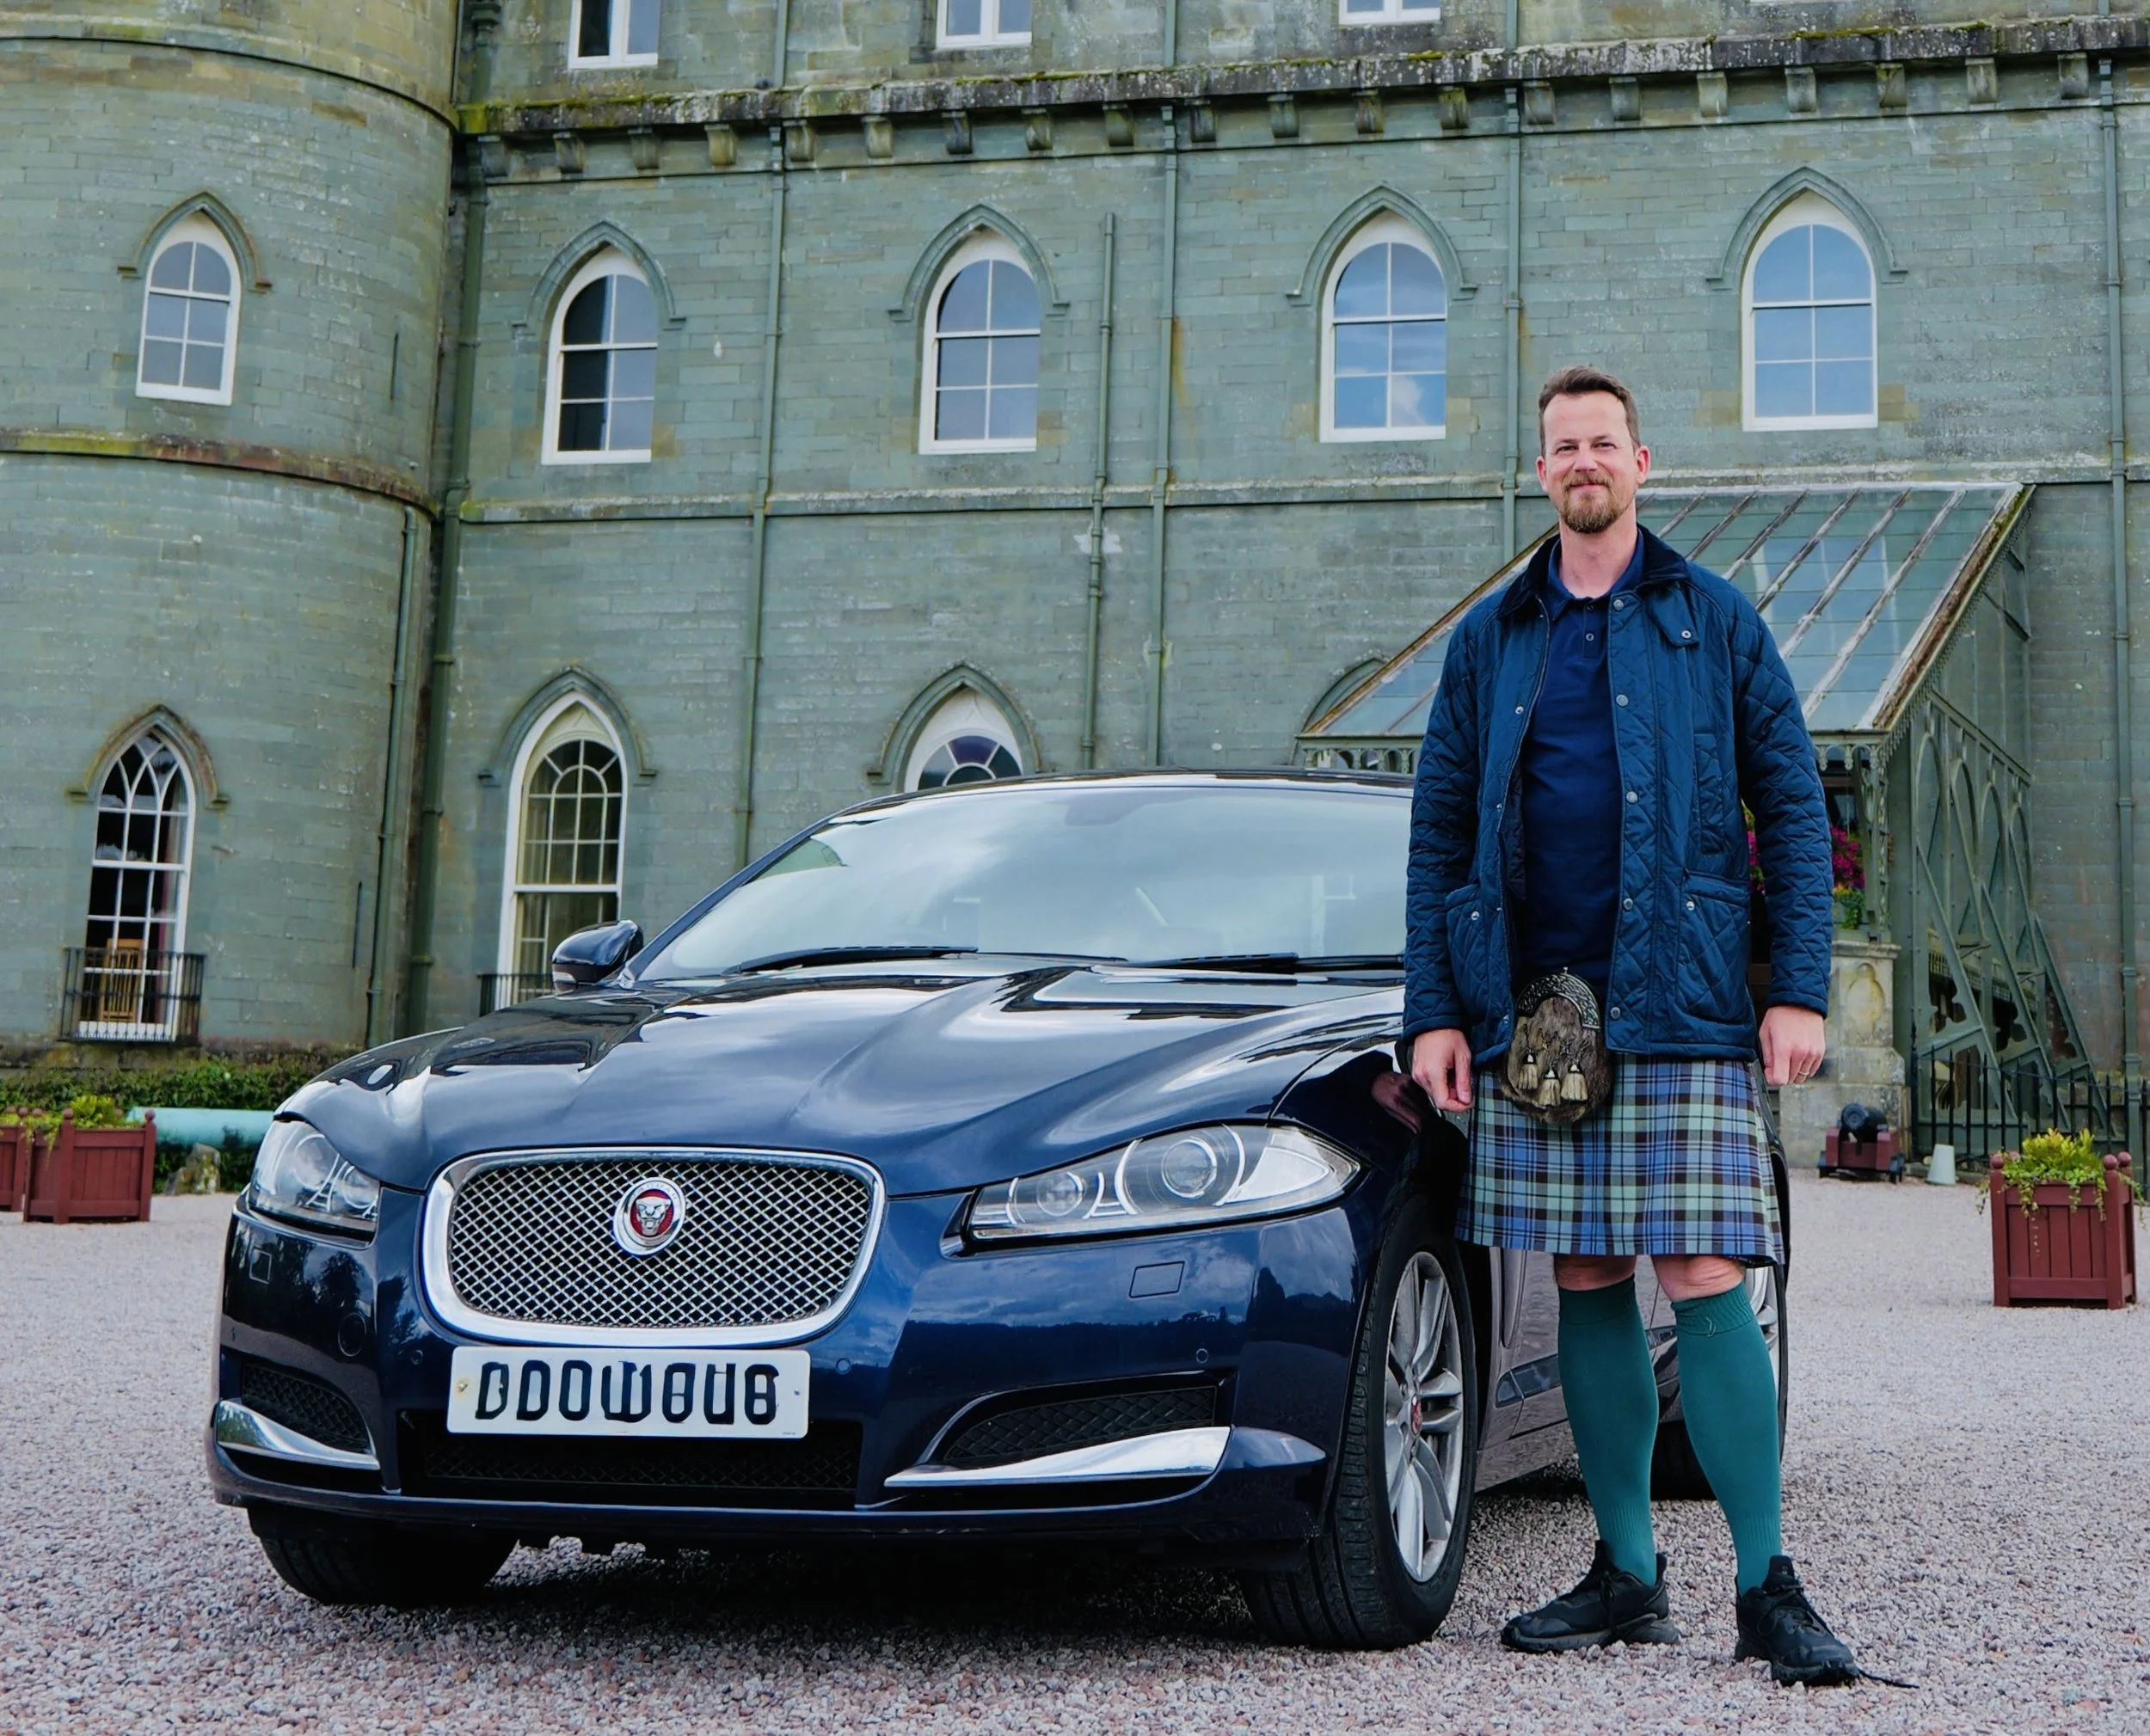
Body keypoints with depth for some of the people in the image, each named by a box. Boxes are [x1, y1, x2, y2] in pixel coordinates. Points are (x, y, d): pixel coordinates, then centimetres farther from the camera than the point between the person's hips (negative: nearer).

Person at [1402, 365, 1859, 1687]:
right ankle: (1628, 1575, 15)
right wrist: (1435, 1010, 4)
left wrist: (1800, 990, -6)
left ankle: (1769, 1586, -1)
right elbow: (1439, 834, 13)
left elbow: (1793, 810, 3)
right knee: (1587, 1288, 6)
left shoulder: (1714, 621, 7)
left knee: (1706, 1283, -9)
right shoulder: (1489, 639, 14)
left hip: (1684, 1012, -3)